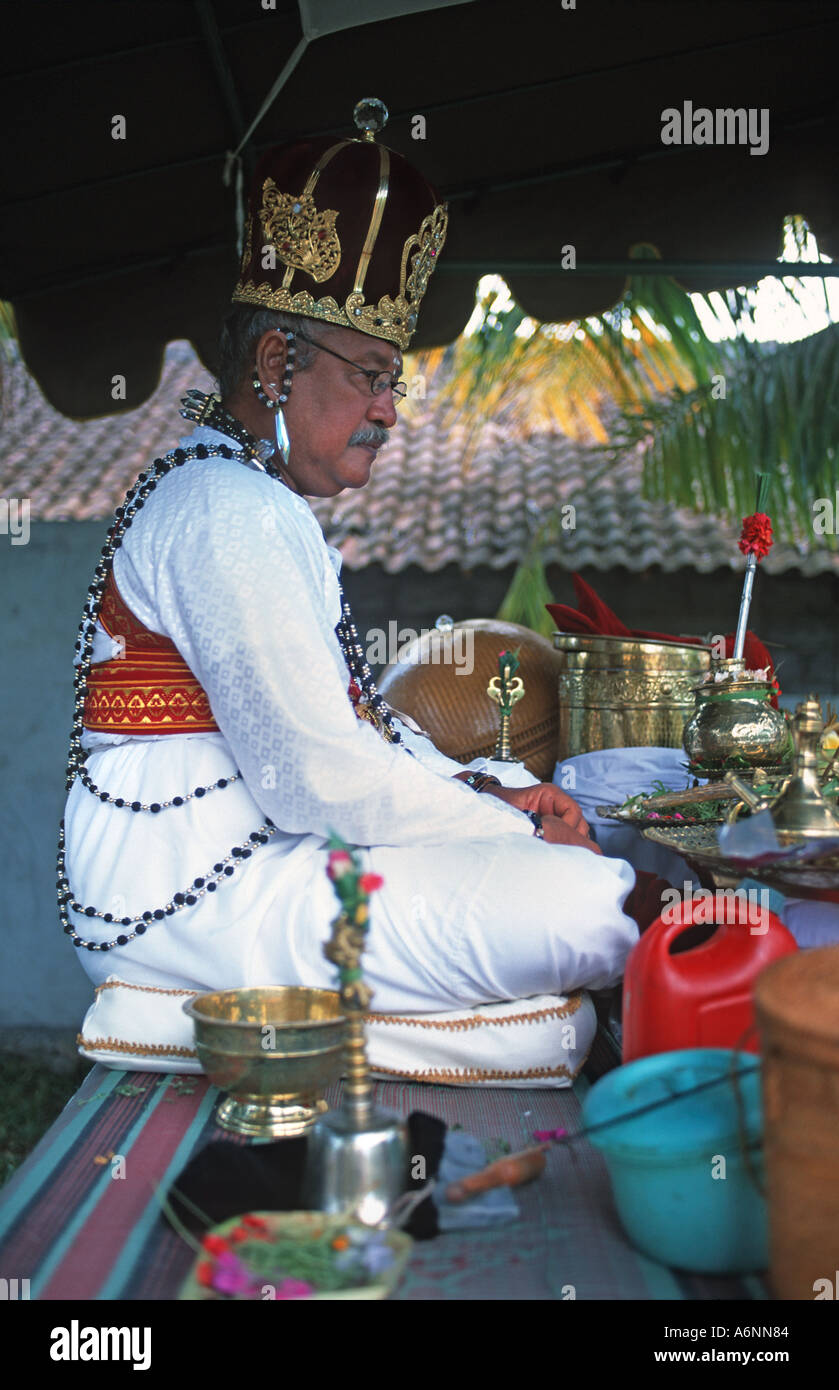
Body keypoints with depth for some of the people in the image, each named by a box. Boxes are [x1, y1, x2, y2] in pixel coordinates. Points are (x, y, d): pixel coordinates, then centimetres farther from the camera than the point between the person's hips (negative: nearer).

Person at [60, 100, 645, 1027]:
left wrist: (484, 793, 5)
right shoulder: (230, 515, -17)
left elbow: (347, 717, 19)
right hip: (192, 897, -11)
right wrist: (512, 832, -11)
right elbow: (317, 774, -23)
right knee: (585, 907, -21)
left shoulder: (259, 505, 19)